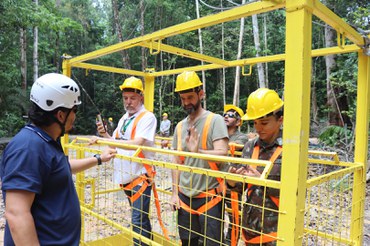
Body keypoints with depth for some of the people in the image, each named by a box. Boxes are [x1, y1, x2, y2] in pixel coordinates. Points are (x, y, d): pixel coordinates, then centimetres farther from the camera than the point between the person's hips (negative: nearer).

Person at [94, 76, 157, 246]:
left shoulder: (147, 117, -12)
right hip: (125, 176, 8)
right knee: (141, 217, 21)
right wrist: (105, 135, -3)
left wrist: (110, 140, -31)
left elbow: (138, 143, -26)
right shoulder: (124, 118, 14)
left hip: (140, 176, -8)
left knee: (138, 220, -5)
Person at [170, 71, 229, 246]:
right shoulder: (180, 126, 8)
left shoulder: (215, 120, -9)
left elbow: (222, 154, -21)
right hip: (185, 197, 5)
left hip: (209, 196, -5)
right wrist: (174, 192, 8)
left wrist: (198, 152, -39)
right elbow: (177, 162, 11)